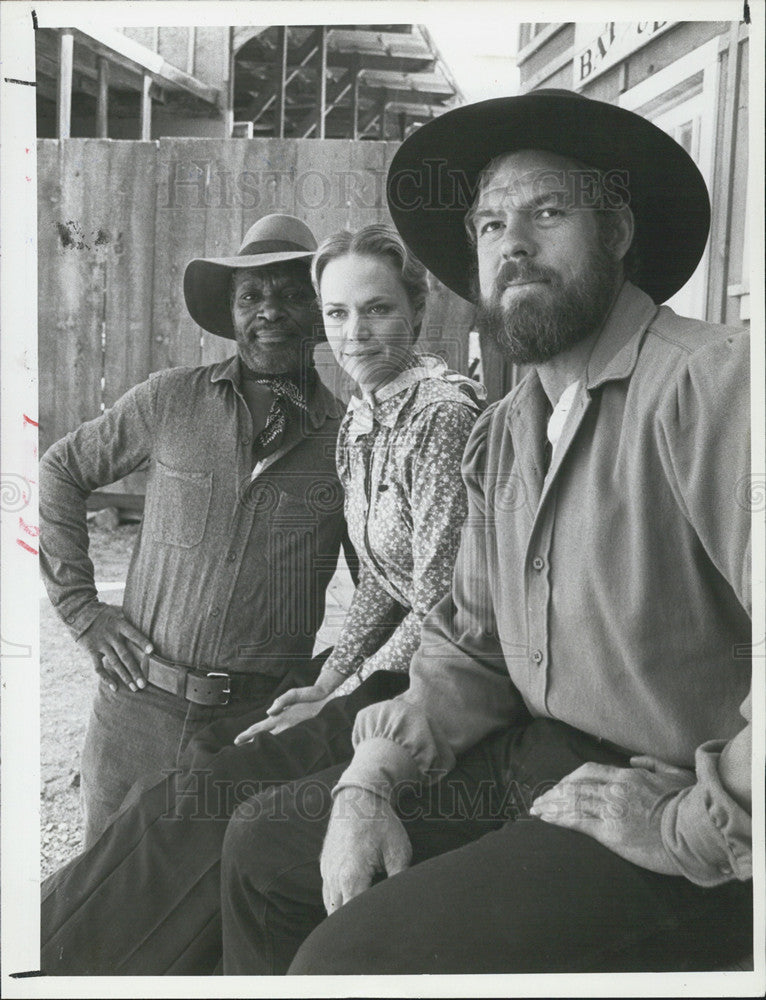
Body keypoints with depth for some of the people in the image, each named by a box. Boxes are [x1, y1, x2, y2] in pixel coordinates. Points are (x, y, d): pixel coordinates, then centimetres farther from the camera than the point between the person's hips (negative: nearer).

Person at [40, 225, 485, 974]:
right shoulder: (358, 422, 11)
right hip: (392, 663, 8)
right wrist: (324, 685, 3)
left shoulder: (443, 414, -17)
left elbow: (442, 604, -18)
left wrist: (336, 706, -12)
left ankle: (64, 952, 0)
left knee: (216, 795, -16)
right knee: (205, 763, -5)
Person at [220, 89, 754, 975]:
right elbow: (472, 644, 11)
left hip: (683, 809, -8)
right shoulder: (500, 435, 11)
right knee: (262, 841, 11)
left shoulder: (710, 380, -18)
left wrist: (697, 823, -20)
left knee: (348, 958, -21)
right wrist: (371, 781, -2)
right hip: (535, 768, 8)